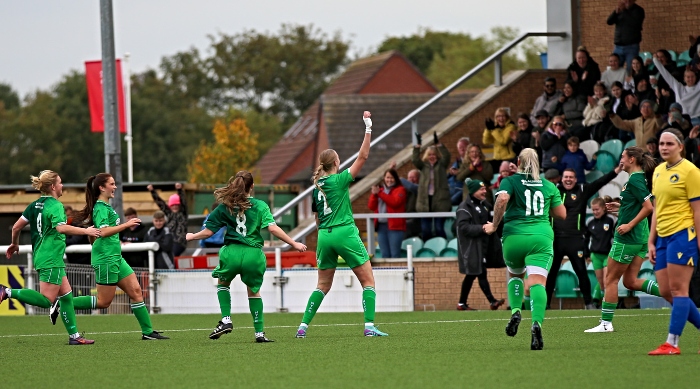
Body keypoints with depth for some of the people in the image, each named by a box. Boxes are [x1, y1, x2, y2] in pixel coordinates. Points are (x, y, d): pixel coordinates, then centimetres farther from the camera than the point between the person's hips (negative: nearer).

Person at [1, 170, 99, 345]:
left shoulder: (35, 205, 12)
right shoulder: (55, 205, -13)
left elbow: (16, 227, 13)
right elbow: (61, 227, -30)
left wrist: (14, 244, 30)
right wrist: (85, 231, -22)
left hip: (41, 257, 10)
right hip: (51, 260, -10)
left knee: (66, 294, 11)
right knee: (47, 300, -11)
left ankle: (74, 335, 9)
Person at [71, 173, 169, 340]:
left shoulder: (106, 206, 17)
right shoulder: (101, 208, -14)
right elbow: (103, 231, -28)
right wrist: (126, 224, -27)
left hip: (115, 258, 10)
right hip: (106, 259, -10)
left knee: (136, 291, 4)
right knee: (104, 302, -6)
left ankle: (148, 332, 4)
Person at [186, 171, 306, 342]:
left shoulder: (224, 207, 7)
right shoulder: (260, 206, 4)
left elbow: (208, 231, 9)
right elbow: (273, 228, -6)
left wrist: (192, 237, 29)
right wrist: (294, 243, 2)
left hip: (232, 251, 0)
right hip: (254, 254, 0)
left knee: (223, 283, 27)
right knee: (254, 291, 19)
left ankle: (226, 320, 9)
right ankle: (259, 332, 13)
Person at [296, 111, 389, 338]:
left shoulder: (317, 187, 10)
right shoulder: (340, 180, -7)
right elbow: (363, 156, -9)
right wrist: (368, 128, -7)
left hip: (324, 236, 6)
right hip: (345, 233, -6)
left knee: (323, 285, 14)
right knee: (368, 280, 1)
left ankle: (303, 326, 6)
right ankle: (369, 325, -9)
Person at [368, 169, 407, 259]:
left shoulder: (400, 190, 3)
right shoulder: (381, 190, 20)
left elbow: (395, 202, -15)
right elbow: (372, 207, 13)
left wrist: (379, 193, -13)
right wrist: (374, 194, -4)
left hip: (394, 225, -6)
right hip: (381, 225, 6)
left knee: (395, 254, -11)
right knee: (385, 254, 5)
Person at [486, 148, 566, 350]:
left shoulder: (510, 181, 6)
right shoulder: (549, 186, 14)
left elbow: (502, 199, -14)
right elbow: (561, 214, 17)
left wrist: (495, 225, -3)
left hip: (514, 236, 0)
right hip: (541, 237, 0)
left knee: (515, 275, 28)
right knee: (537, 283, -13)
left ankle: (515, 311, 5)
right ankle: (537, 323, -37)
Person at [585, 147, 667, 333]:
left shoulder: (634, 180, -16)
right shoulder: (640, 178, 12)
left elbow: (648, 207, -24)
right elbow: (640, 206, 21)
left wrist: (629, 225, -20)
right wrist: (621, 207, 18)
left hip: (627, 238, -10)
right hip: (641, 238, 10)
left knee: (611, 279, 1)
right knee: (630, 281, 12)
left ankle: (606, 323, 6)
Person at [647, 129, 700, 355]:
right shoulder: (658, 172, 15)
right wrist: (651, 241, 16)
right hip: (663, 237, 8)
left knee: (677, 289, -9)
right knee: (666, 291, 4)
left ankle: (672, 343, -9)